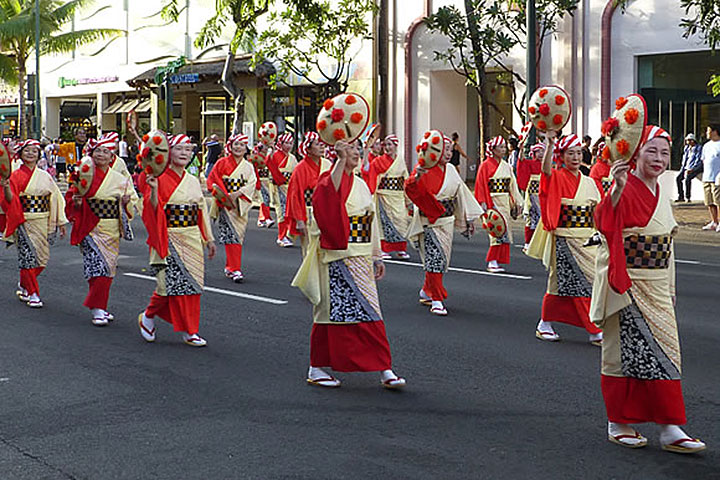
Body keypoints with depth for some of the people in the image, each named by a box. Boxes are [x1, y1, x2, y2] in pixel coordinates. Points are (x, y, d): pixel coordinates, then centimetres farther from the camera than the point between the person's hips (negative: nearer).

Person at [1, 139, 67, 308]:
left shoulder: (45, 176, 10)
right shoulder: (16, 176, 0)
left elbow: (55, 198, 12)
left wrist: (60, 222, 8)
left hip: (43, 222, 4)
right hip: (25, 222, -4)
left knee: (42, 258, 4)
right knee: (28, 257, -8)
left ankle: (24, 286, 28)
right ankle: (32, 294, 2)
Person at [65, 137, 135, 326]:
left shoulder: (120, 179, 9)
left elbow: (128, 208, 15)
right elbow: (71, 197, 4)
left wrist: (126, 202, -7)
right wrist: (76, 202, -17)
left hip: (112, 231, 4)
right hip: (91, 228, -4)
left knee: (108, 269, 7)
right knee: (99, 266, -15)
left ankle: (99, 306, 21)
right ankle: (97, 310, -9)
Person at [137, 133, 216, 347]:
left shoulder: (194, 182, 13)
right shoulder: (160, 179, -5)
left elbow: (202, 211, 17)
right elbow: (153, 210, -13)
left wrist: (208, 239, 15)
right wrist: (154, 190, -30)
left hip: (192, 240, 6)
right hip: (170, 240, -6)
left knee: (192, 285, 4)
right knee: (172, 282, -9)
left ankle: (189, 331, 11)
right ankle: (148, 317, 16)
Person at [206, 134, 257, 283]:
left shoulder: (248, 167, 10)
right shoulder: (222, 163, 3)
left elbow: (251, 185, 1)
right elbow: (213, 179, -1)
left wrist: (237, 194, -14)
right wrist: (224, 194, -14)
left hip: (241, 205, 3)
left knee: (239, 236, 5)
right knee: (231, 235, -12)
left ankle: (229, 267, 19)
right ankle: (235, 269, -13)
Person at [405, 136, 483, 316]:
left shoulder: (451, 171, 11)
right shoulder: (424, 168, -10)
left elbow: (461, 193, 19)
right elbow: (410, 189, -25)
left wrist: (468, 219, 19)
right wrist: (417, 177, -48)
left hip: (447, 221, 7)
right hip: (428, 221, -7)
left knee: (441, 259, 11)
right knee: (435, 255, -16)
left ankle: (426, 292, 32)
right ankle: (436, 300, -12)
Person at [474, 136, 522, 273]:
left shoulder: (507, 167, 14)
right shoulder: (486, 165, -5)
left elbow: (512, 186, 18)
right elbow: (481, 185, -8)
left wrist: (516, 202, 13)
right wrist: (483, 203, -15)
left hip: (505, 202, 7)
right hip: (492, 202, -7)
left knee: (504, 232, 3)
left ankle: (495, 261, 9)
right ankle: (492, 262, -11)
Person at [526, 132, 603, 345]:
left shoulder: (590, 182, 12)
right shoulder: (557, 178, -4)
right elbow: (546, 170, -28)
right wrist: (549, 145, -42)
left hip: (588, 240, 5)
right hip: (565, 241, -5)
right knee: (579, 283, -4)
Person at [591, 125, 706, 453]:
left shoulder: (662, 196, 13)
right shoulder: (625, 189, -12)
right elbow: (605, 224, -33)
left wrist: (670, 289, 20)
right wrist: (616, 190, -48)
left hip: (656, 287, 8)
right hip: (626, 284, -8)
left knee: (664, 350, 6)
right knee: (626, 351, -4)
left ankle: (670, 430, 11)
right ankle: (618, 424, 9)